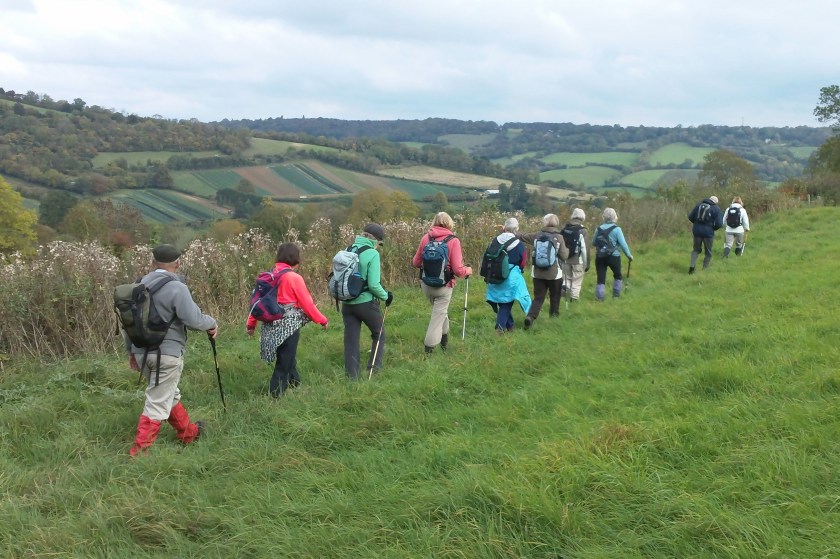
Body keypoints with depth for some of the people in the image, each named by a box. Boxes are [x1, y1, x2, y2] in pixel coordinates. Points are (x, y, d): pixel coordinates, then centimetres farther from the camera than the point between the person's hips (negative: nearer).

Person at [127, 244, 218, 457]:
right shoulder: (176, 288, -15)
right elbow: (193, 319, -20)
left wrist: (131, 351, 23)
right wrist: (212, 323, 0)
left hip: (141, 351, 8)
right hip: (166, 354, -8)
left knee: (169, 394, 23)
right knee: (158, 403, -1)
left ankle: (188, 432, 40)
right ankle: (140, 450, 0)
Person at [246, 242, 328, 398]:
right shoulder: (294, 278, -14)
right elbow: (307, 303, -11)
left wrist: (251, 323, 13)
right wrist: (322, 320, 1)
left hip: (272, 326, 7)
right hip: (288, 326, -7)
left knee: (288, 360, 20)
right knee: (284, 365, 1)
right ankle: (275, 397, 4)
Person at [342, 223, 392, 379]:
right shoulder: (372, 254, -15)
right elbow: (374, 284, -19)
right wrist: (386, 296, -3)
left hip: (347, 303, 5)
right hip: (366, 303, -4)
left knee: (351, 339, 12)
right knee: (379, 334, 20)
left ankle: (352, 376, 15)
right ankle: (375, 368, 21)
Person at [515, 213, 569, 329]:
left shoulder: (537, 235, -1)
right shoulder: (559, 237, -8)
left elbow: (522, 236, 11)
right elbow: (564, 256, -9)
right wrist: (567, 249, 13)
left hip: (538, 273, 2)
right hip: (554, 274, -2)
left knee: (538, 298, 5)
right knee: (555, 297, 18)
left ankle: (530, 316, -16)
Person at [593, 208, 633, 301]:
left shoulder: (599, 228, 0)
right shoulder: (616, 229, -12)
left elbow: (593, 242, 7)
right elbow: (623, 244, -13)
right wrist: (629, 255, -3)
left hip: (600, 257, 2)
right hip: (613, 256, -2)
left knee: (601, 277, 5)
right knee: (617, 275, 21)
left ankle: (599, 296, -2)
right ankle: (616, 293, 27)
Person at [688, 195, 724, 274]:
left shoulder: (699, 204, 5)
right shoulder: (716, 208, -4)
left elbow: (690, 217, 4)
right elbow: (719, 224, -11)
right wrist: (713, 228, 10)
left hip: (697, 231, 3)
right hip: (708, 232, -3)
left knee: (696, 250, 17)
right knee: (708, 253, 14)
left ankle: (692, 265, -3)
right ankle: (704, 269, 13)